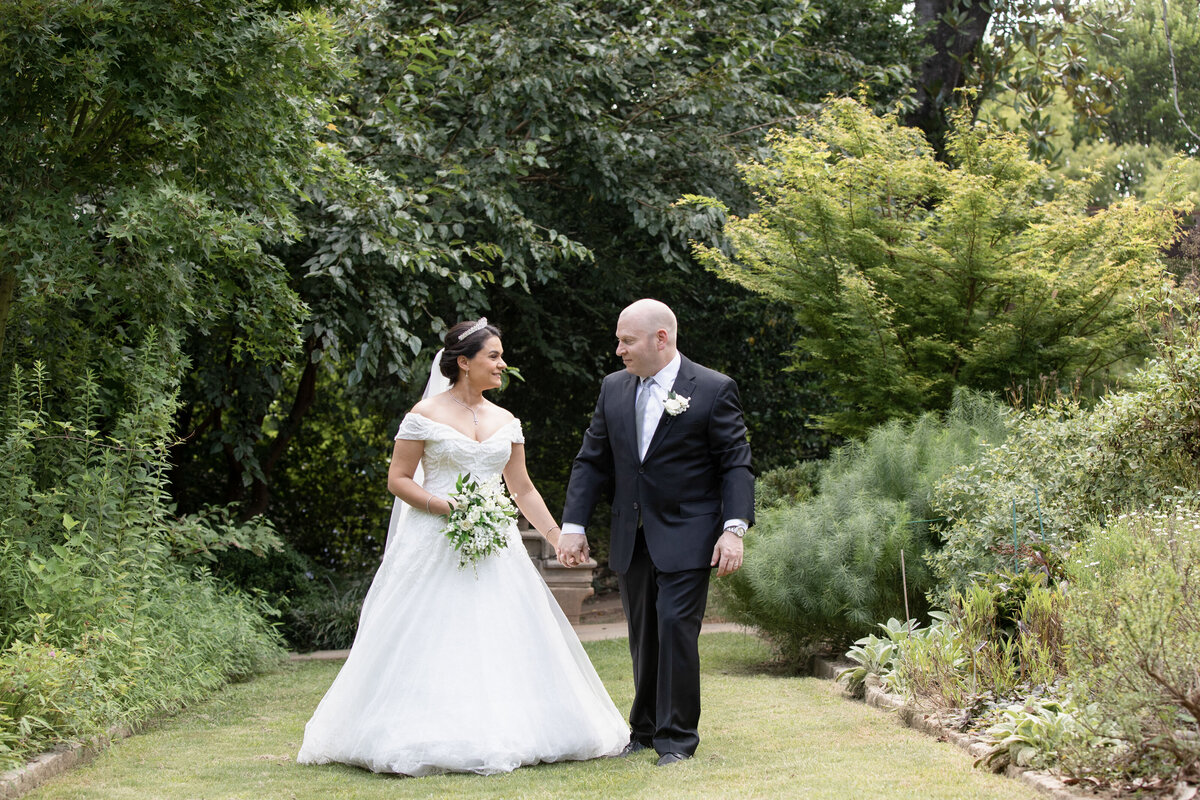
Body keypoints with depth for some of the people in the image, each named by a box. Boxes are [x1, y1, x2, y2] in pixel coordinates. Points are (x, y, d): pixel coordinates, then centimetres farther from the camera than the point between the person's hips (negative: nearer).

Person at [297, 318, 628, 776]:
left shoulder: (506, 422, 12)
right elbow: (398, 479, -4)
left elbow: (523, 489, 15)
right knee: (431, 645, -5)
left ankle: (500, 735, 9)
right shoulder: (426, 415, -3)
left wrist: (559, 539, 8)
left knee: (502, 642, 2)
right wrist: (443, 506, -17)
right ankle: (430, 738, 1)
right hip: (436, 547, -5)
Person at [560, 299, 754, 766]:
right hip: (631, 540, 5)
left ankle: (677, 737, -2)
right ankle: (645, 730, 23)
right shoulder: (613, 389, 9)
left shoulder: (713, 390, -6)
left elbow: (736, 464, -7)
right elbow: (592, 461, 12)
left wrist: (734, 529, -17)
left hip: (686, 538, -5)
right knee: (642, 637, 11)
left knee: (675, 628, -12)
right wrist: (573, 526, 4)